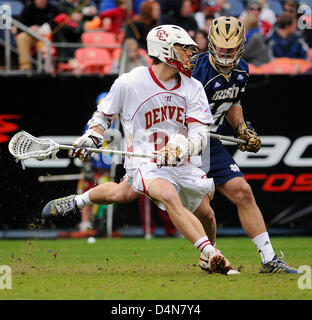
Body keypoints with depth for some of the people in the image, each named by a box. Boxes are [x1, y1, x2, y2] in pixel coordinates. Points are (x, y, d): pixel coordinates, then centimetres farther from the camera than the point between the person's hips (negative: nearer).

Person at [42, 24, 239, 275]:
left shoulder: (193, 88, 0)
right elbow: (104, 113, 11)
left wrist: (182, 147, -30)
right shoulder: (129, 83, -7)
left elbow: (200, 134, -9)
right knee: (169, 196, -33)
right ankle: (213, 256, -41)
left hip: (184, 163, 5)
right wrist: (91, 137, -7)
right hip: (145, 161, -5)